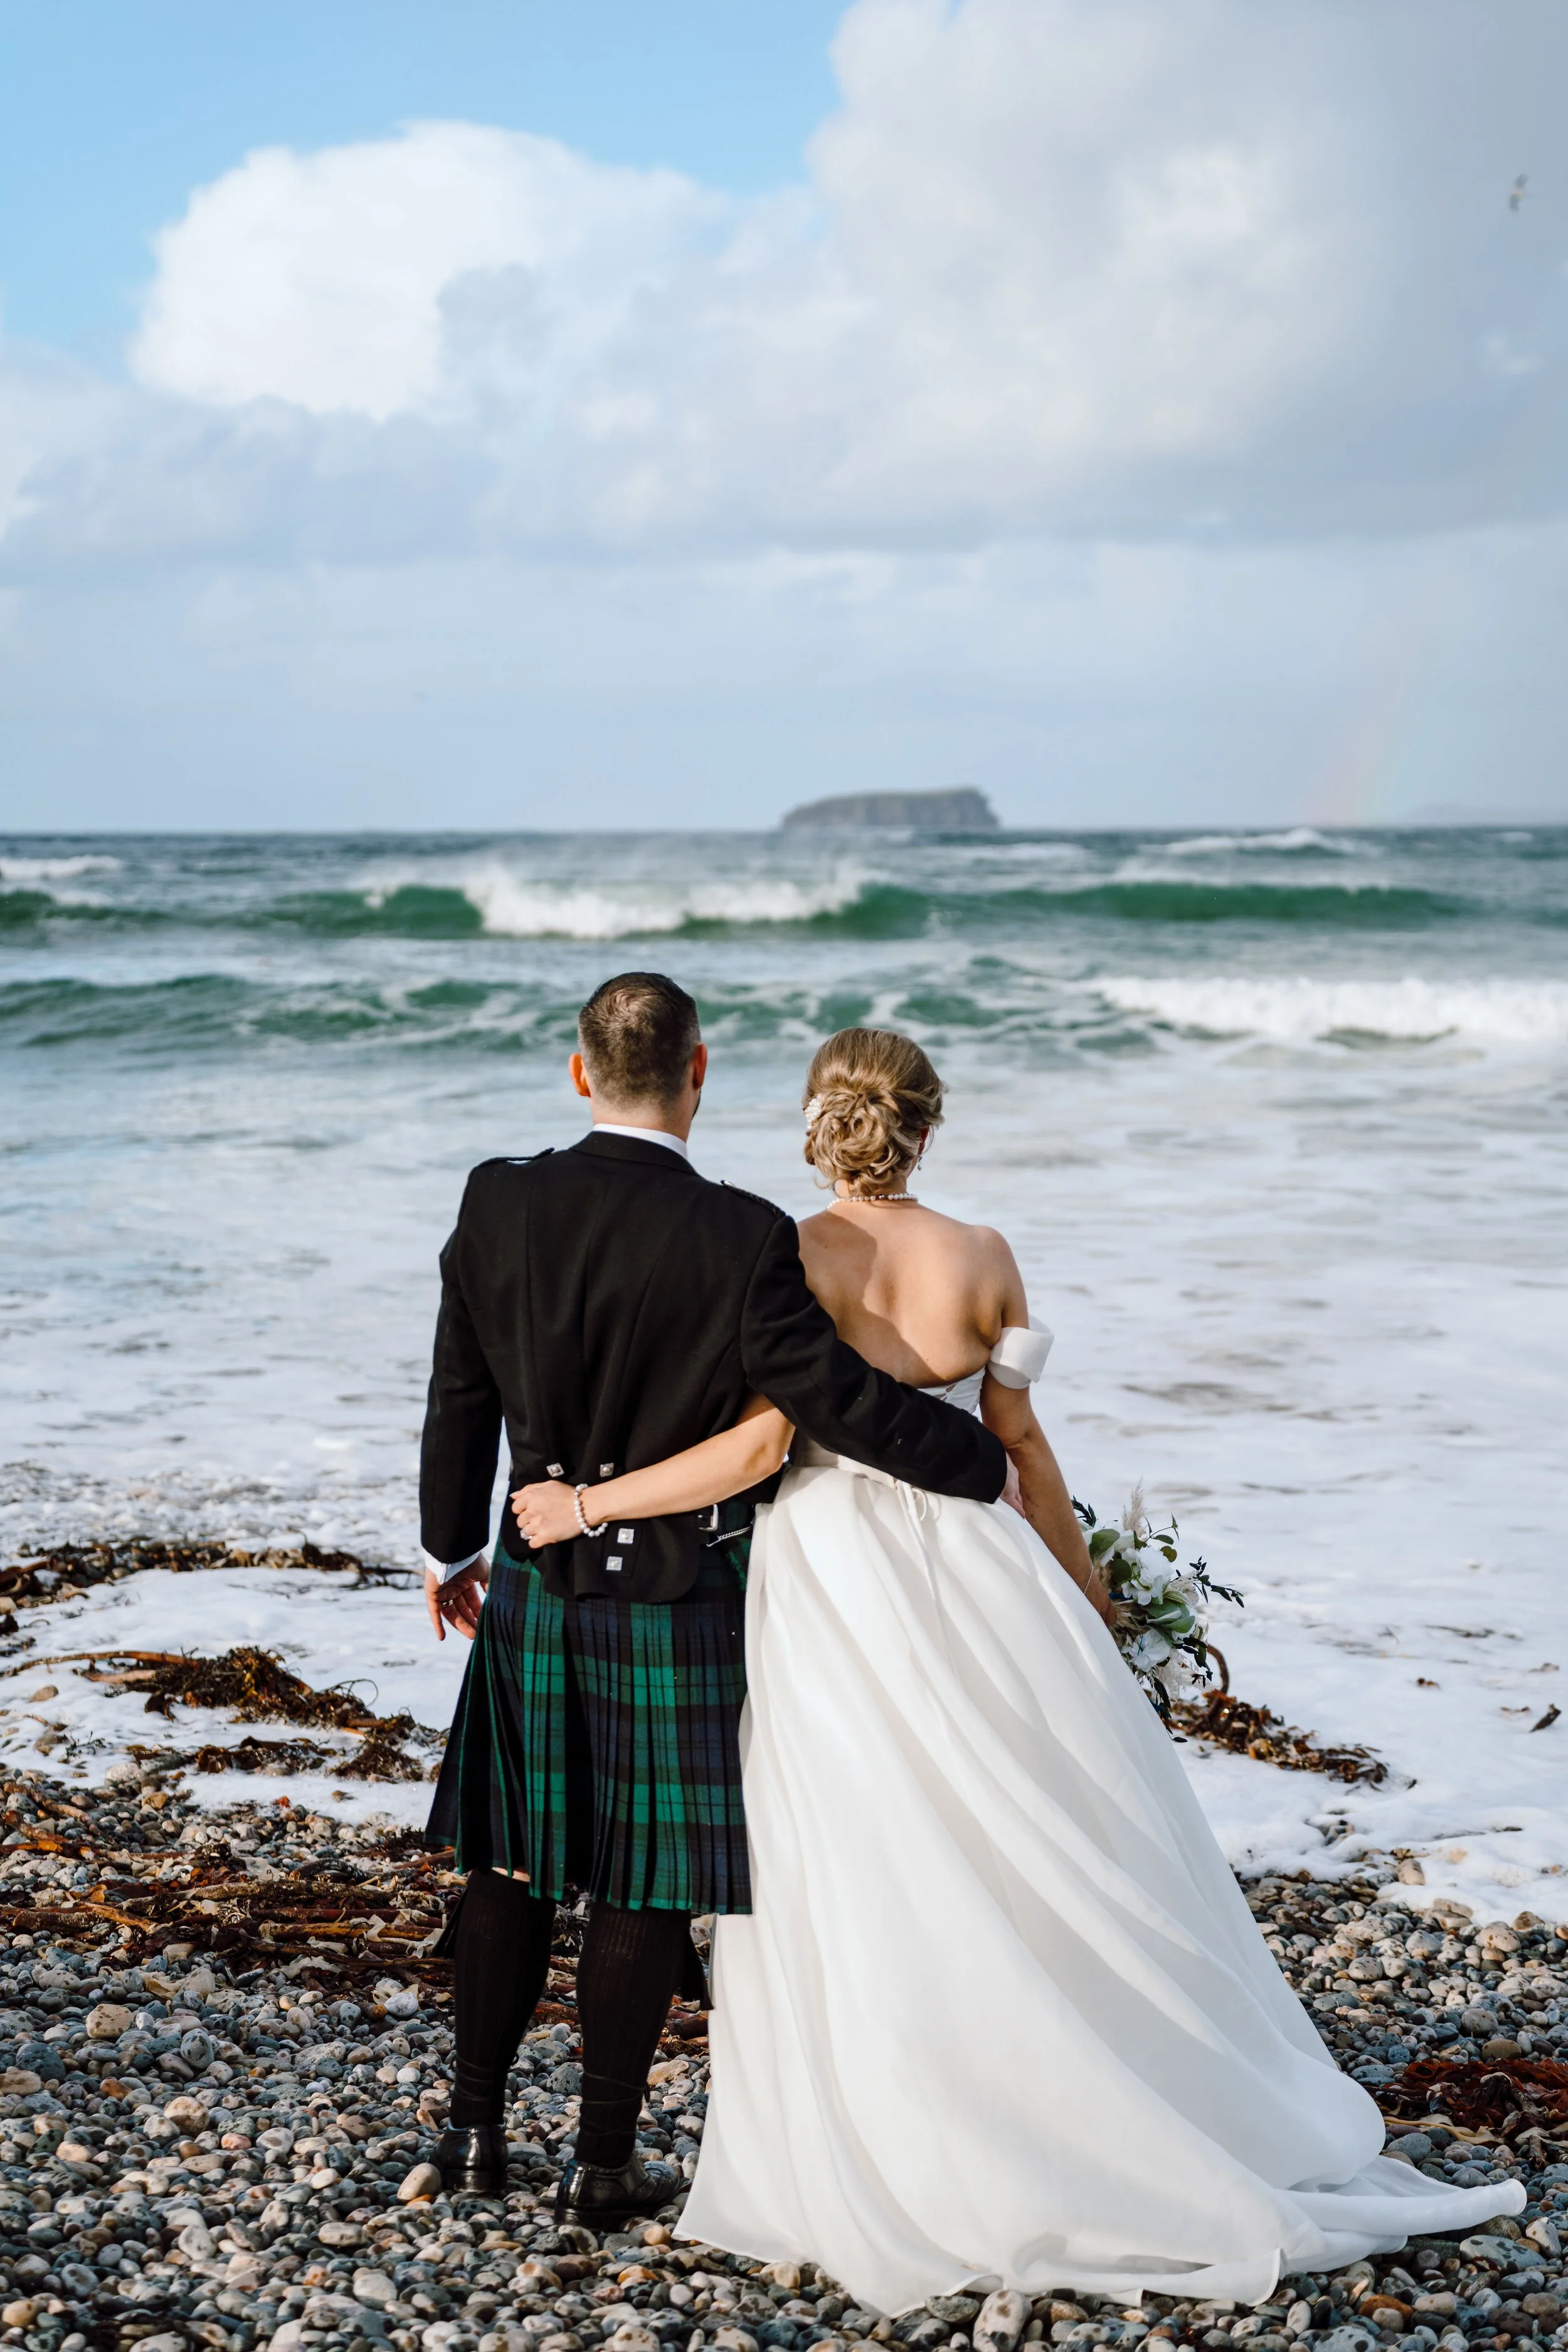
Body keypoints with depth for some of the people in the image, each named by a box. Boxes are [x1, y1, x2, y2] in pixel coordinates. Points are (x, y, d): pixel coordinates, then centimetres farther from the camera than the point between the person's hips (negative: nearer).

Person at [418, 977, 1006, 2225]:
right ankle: (604, 2161, 18)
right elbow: (837, 1396, -16)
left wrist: (452, 1548, 17)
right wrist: (987, 1463, 0)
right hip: (678, 1604, -4)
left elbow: (461, 1400, 3)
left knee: (510, 1861, 18)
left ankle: (477, 2129, 28)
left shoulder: (496, 1204, -7)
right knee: (645, 1889, 8)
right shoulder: (740, 1238, -19)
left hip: (537, 1589, 4)